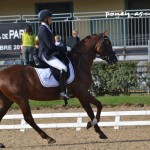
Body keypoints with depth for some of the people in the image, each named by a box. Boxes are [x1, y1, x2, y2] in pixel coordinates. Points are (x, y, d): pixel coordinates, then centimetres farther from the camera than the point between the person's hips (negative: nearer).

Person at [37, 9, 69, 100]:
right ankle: (63, 92, -28)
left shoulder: (45, 29, 17)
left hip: (49, 54, 11)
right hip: (46, 55, -11)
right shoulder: (43, 30, -15)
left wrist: (62, 49, 11)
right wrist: (64, 49, -13)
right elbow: (51, 46, -21)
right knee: (63, 68, -26)